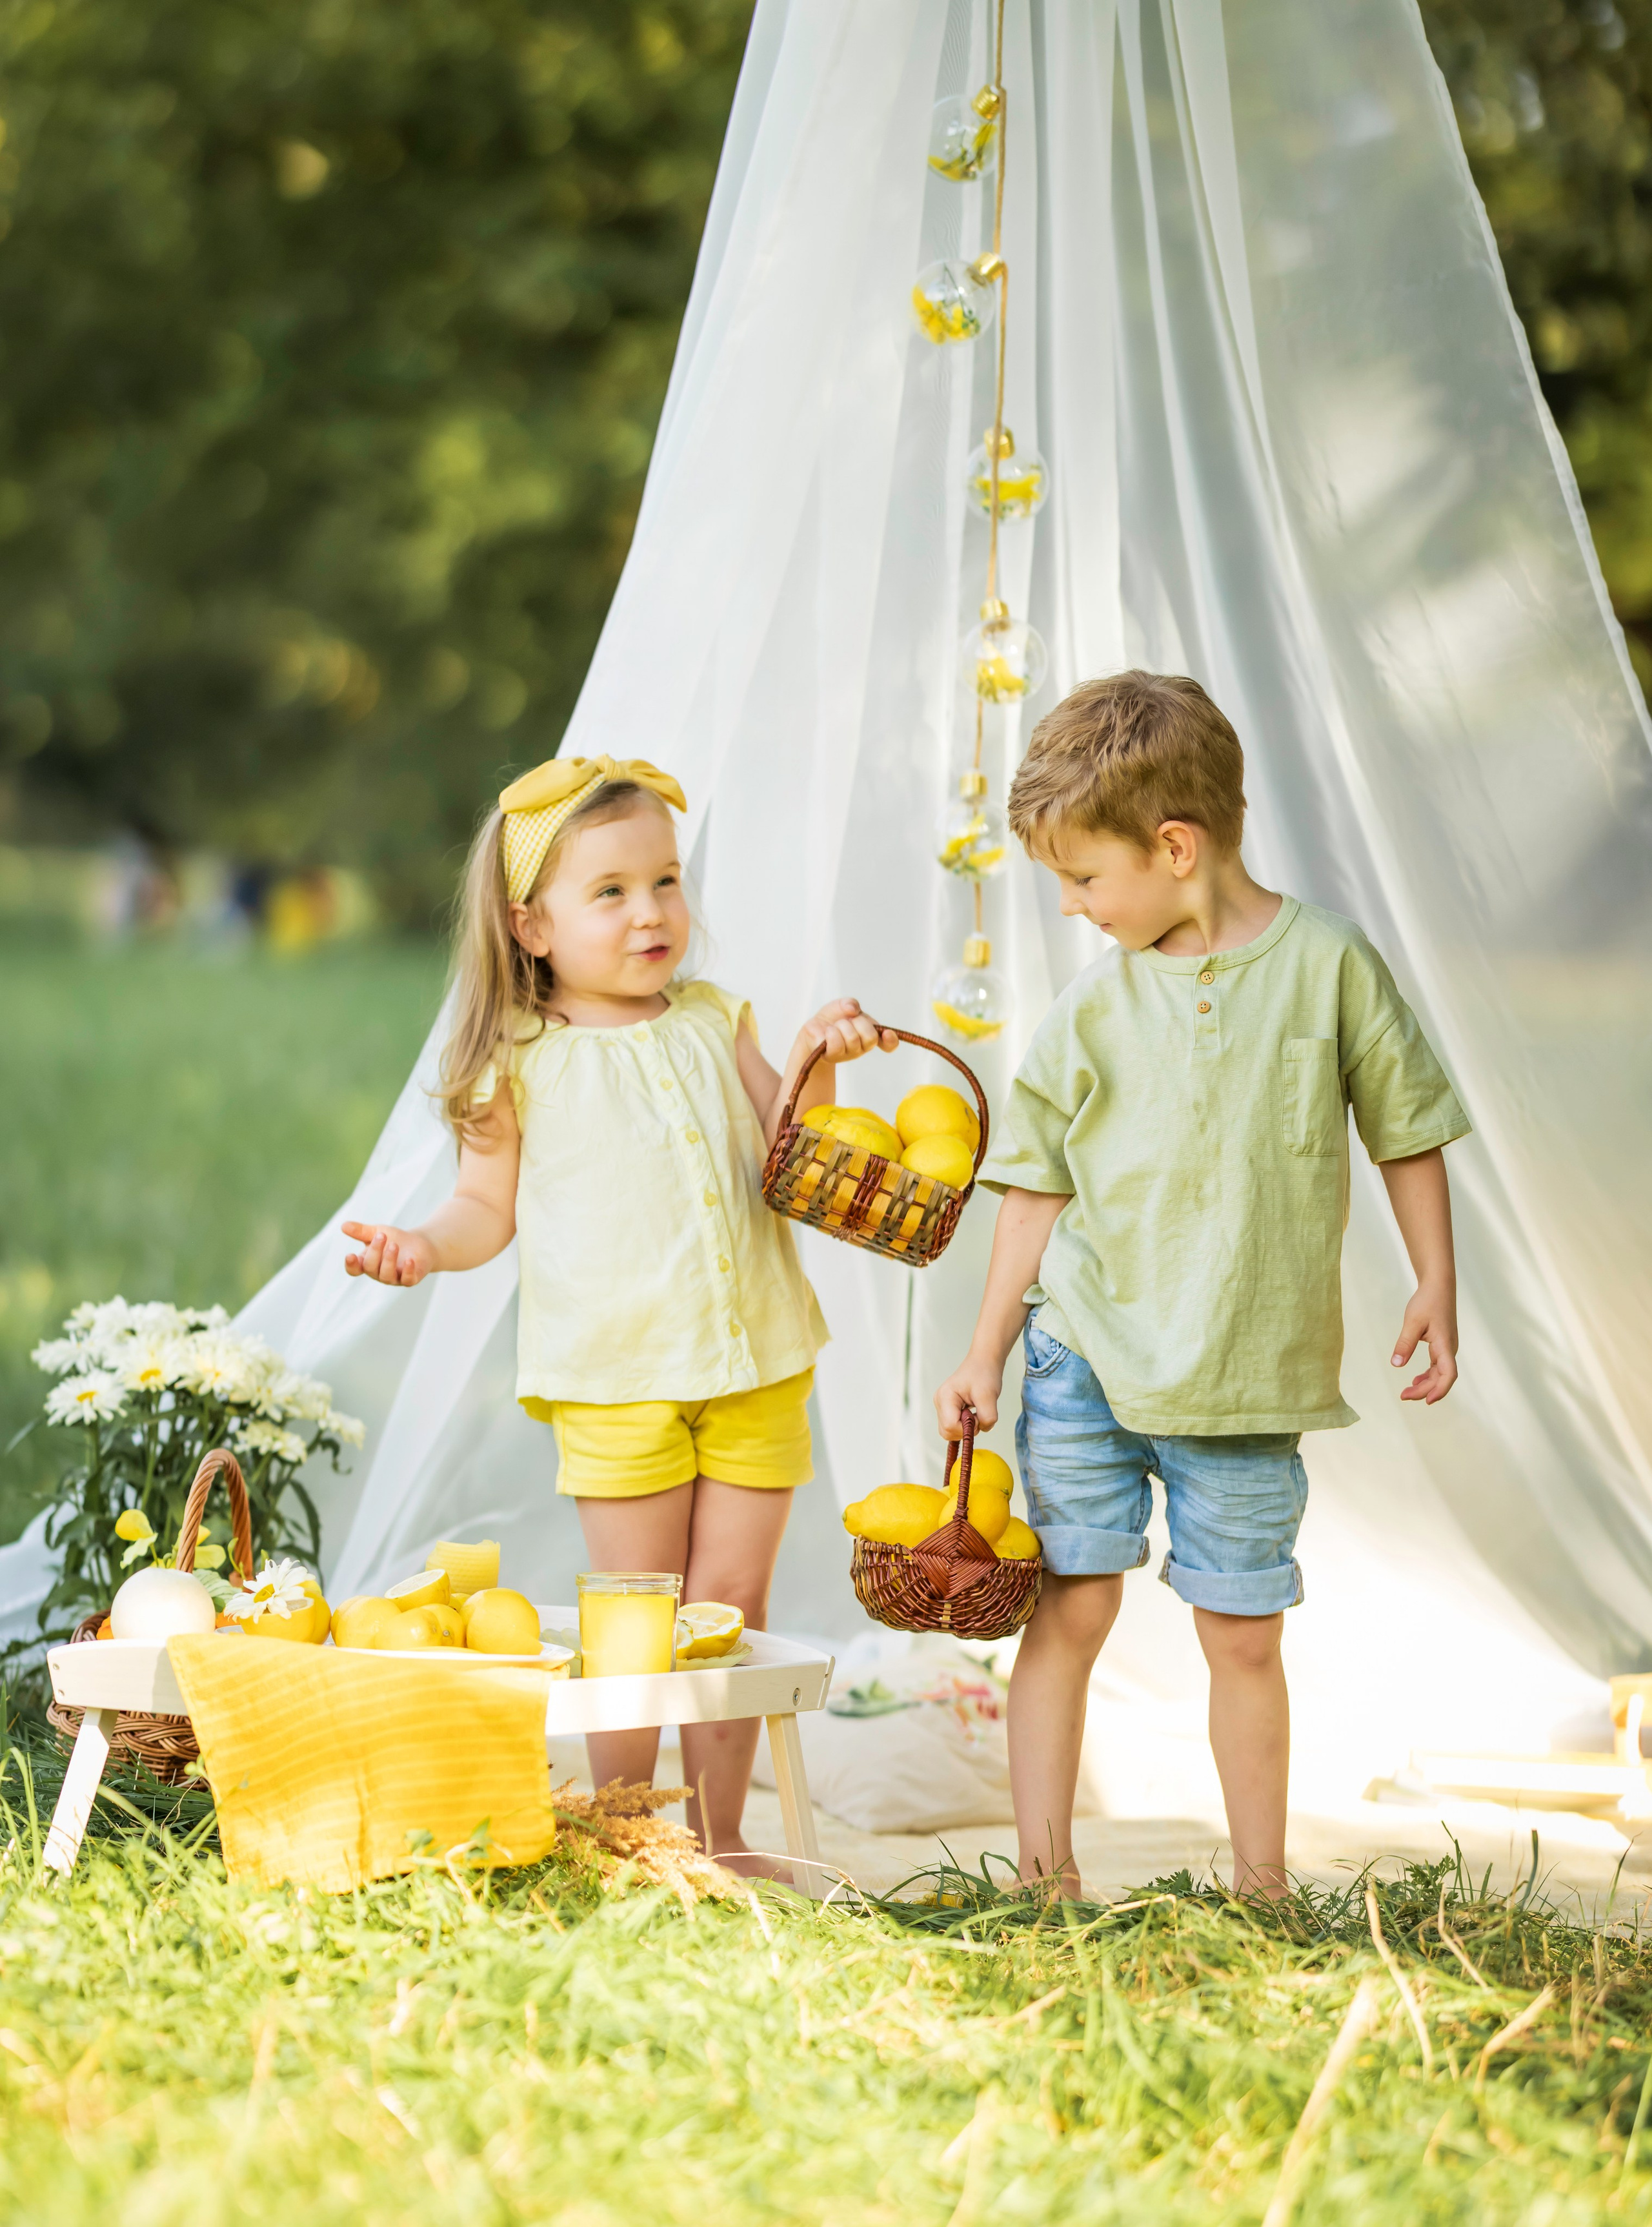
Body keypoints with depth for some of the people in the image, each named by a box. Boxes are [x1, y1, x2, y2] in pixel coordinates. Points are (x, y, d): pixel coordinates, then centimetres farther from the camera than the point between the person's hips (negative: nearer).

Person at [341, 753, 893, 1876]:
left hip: (756, 1362, 3)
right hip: (616, 1373, -3)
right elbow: (492, 1207, 4)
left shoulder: (713, 1022, 9)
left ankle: (718, 1840, 16)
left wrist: (814, 1069, -6)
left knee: (733, 1602, 6)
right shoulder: (523, 1063, -1)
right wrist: (427, 1245, -15)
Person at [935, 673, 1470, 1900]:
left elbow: (1406, 1131, 5)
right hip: (1087, 1354, 1)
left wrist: (1436, 1285, 3)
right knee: (1071, 1604, -2)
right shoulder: (1094, 1008, 0)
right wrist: (987, 1351, 7)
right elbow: (1038, 1188, 7)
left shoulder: (1330, 964, -5)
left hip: (1252, 1374, -1)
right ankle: (1045, 1876, 7)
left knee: (1244, 1635, 5)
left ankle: (1263, 1883, 18)